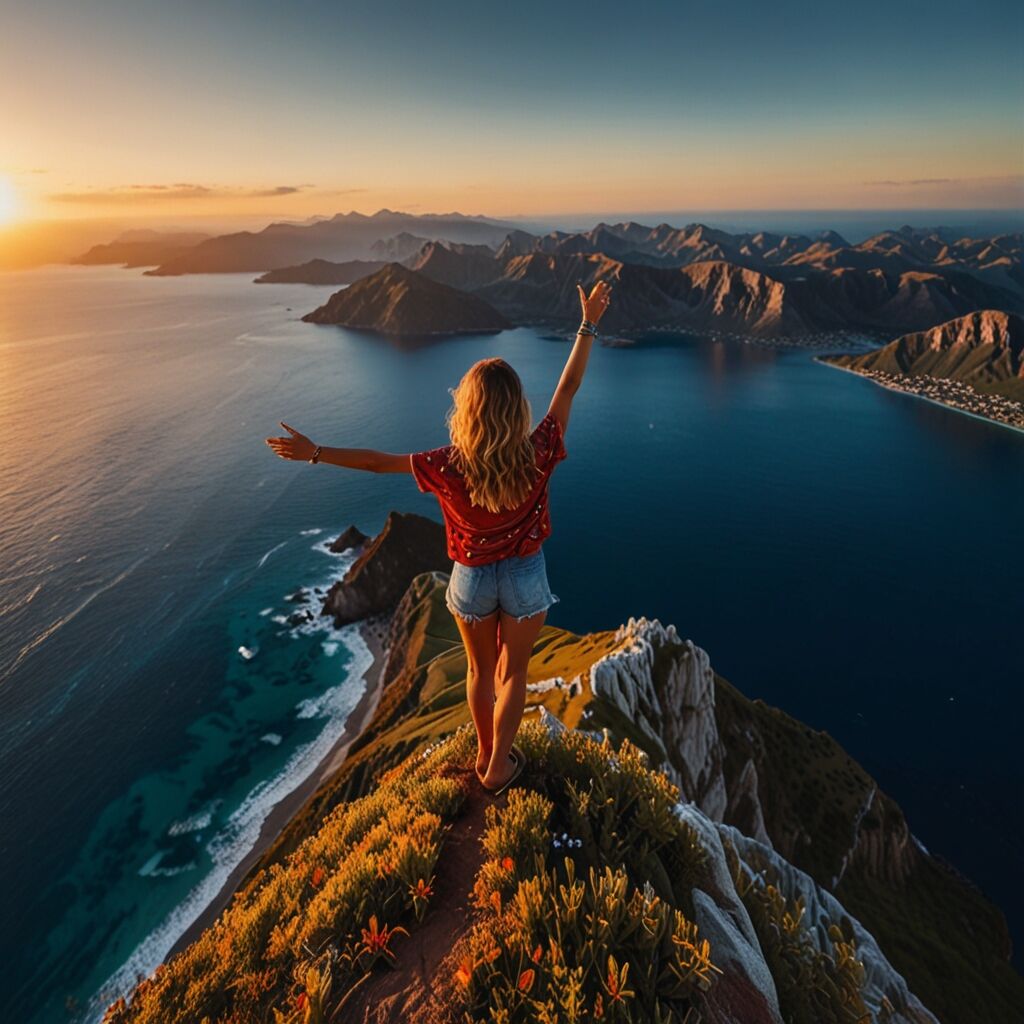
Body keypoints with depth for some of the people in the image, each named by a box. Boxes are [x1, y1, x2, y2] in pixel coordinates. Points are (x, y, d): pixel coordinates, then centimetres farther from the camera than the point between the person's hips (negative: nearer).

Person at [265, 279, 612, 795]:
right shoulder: (536, 457, -25)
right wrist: (589, 324, -5)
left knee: (480, 669, 25)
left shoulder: (447, 467, -25)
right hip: (525, 578, 0)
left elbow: (377, 461, -14)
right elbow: (568, 387, -16)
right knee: (512, 672, 20)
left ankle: (485, 753, 47)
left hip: (471, 579, 1)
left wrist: (314, 453, 0)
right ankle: (498, 767, 37)